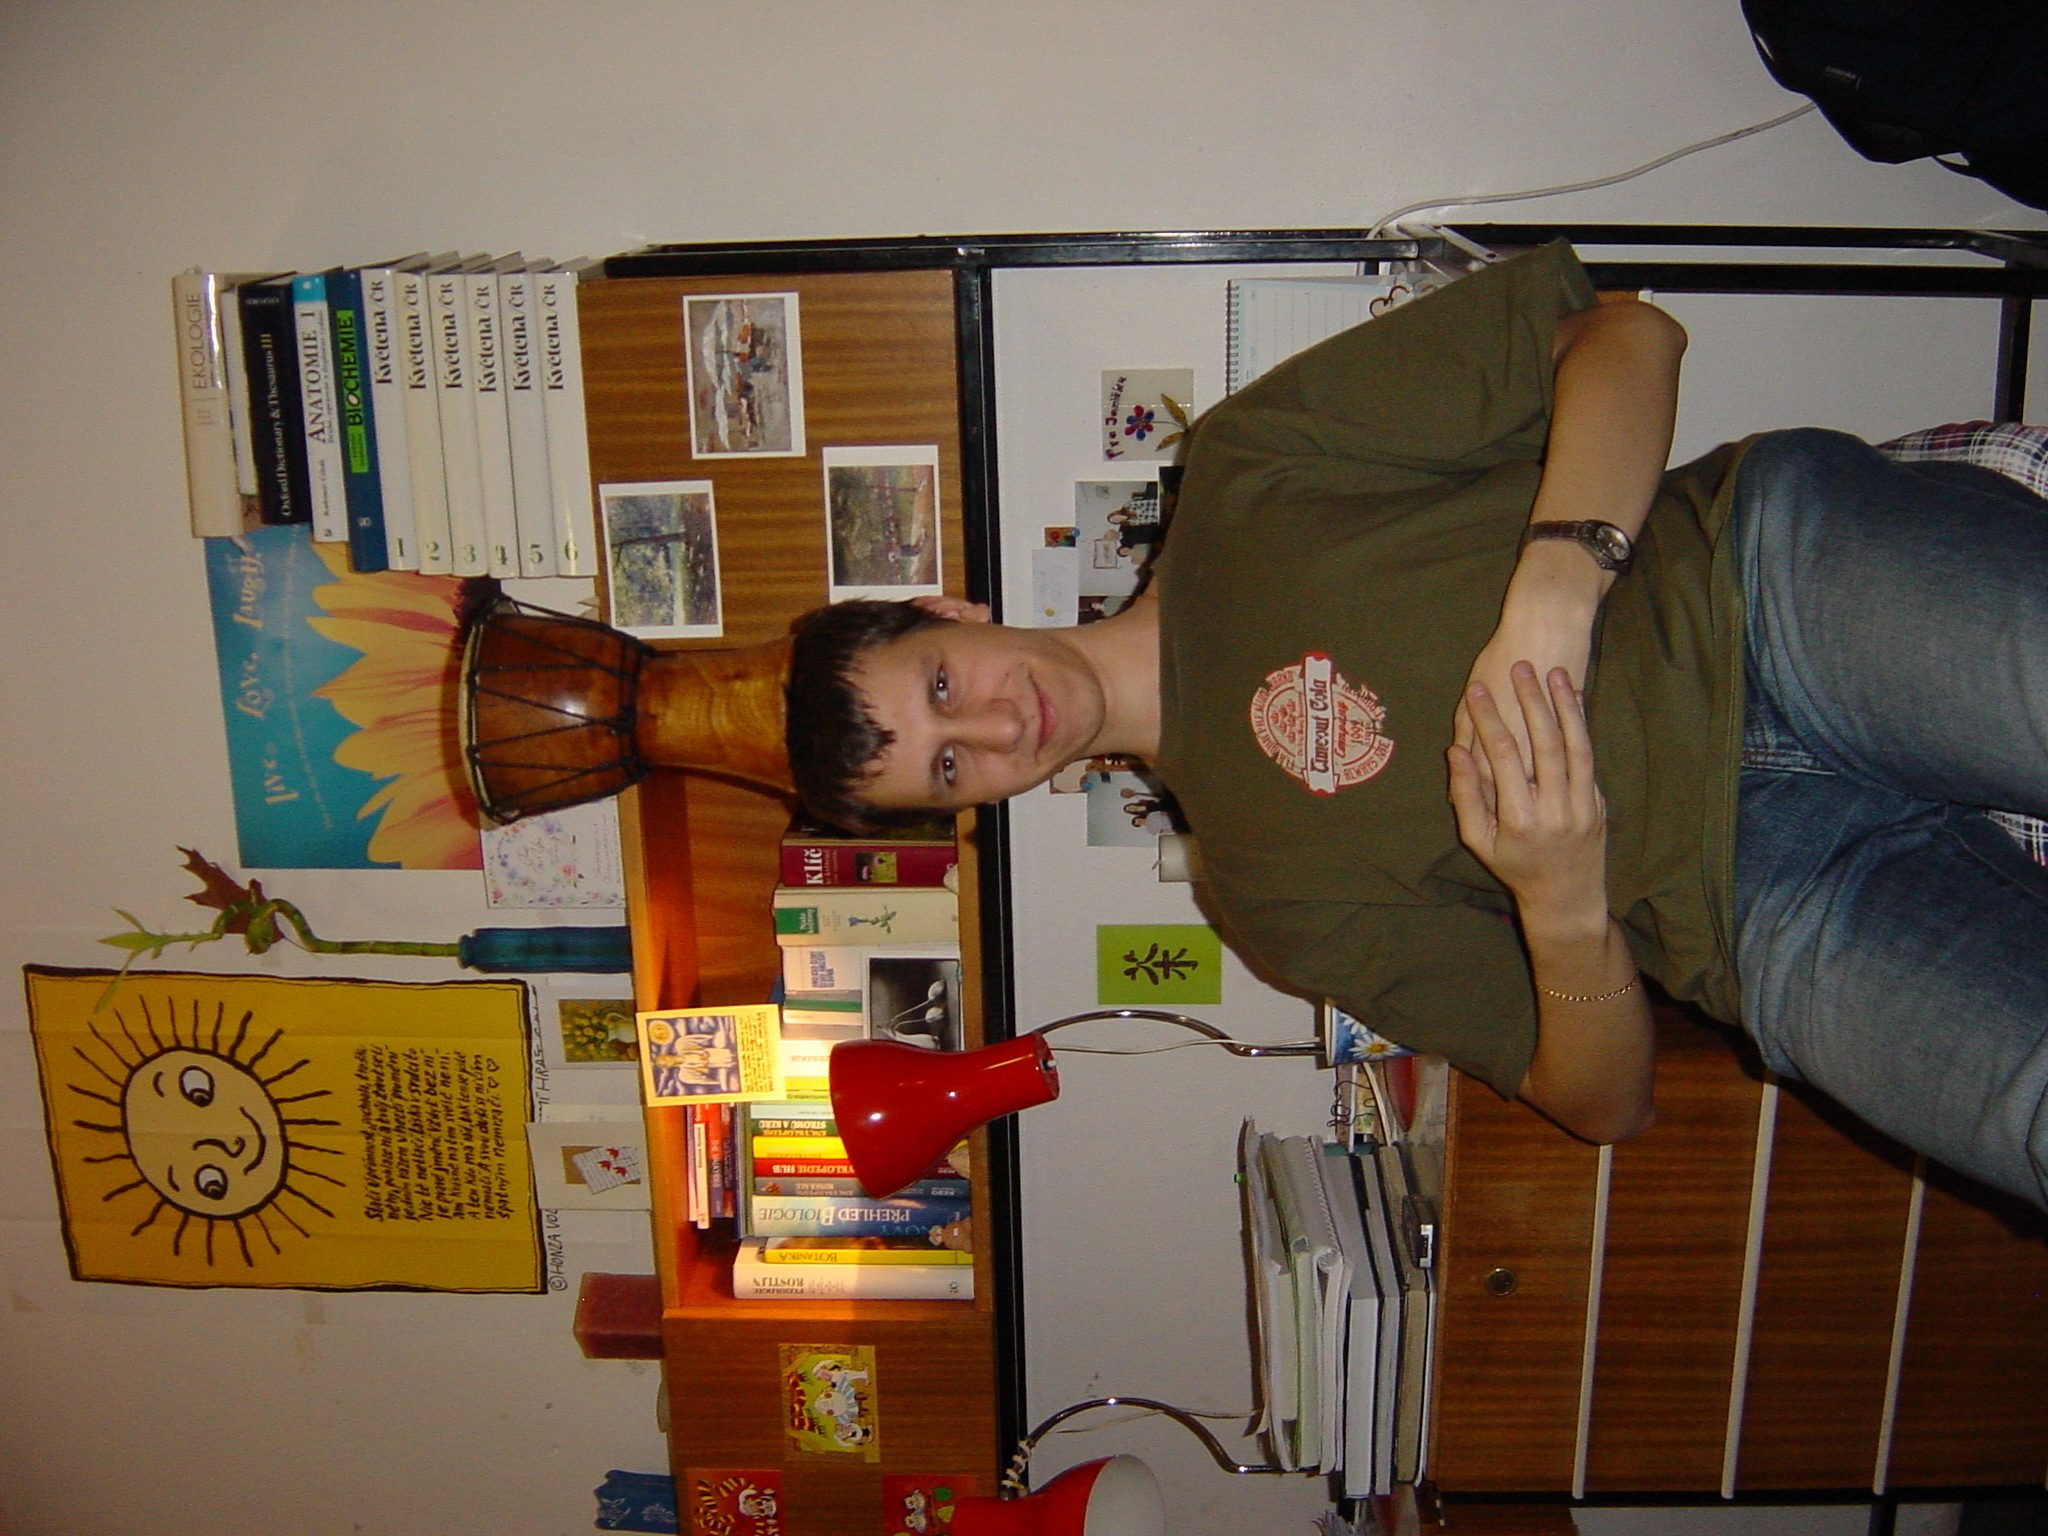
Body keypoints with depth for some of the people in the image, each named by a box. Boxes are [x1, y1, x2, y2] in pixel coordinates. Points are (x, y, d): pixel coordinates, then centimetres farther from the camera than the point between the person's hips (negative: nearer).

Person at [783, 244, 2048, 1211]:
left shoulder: (1241, 475, 6)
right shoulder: (1262, 888, 10)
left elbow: (1628, 334, 0)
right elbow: (1603, 1099, 7)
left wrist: (1550, 602, -19)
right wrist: (1566, 913, -18)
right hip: (1771, 896, 1)